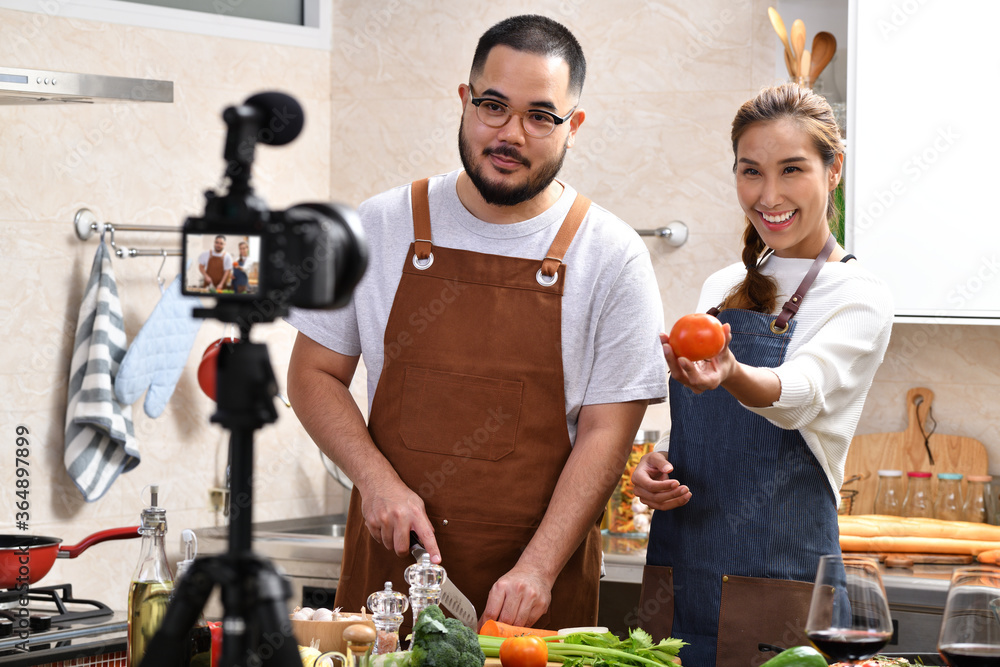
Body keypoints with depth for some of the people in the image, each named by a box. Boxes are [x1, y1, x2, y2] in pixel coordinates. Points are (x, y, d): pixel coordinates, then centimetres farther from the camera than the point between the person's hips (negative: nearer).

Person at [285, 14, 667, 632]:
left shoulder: (613, 257, -4)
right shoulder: (380, 228, 2)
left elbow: (606, 432, -6)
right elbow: (314, 375, 7)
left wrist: (537, 567, -16)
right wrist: (377, 480, -9)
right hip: (389, 565, 2)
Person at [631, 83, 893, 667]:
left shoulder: (859, 299, -6)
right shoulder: (721, 289, 12)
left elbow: (802, 391, -26)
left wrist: (731, 375, -47)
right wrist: (653, 469, -1)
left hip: (777, 592, -5)